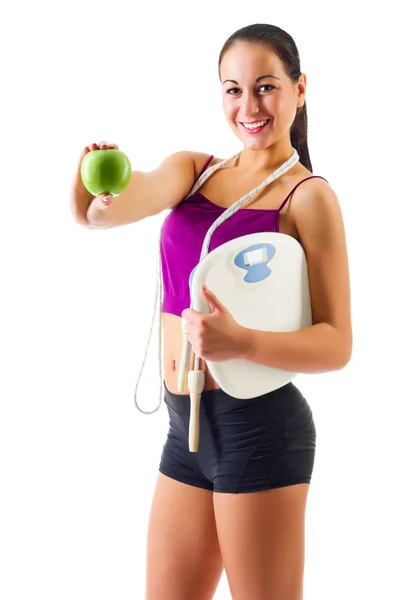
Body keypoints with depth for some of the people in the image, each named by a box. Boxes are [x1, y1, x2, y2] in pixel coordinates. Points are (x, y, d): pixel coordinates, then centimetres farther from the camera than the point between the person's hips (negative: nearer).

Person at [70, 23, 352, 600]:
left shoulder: (309, 197, -8)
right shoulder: (192, 169, 8)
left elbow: (336, 345, -13)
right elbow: (95, 213, -11)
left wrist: (241, 341, -30)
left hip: (257, 427, -6)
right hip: (187, 424, 6)